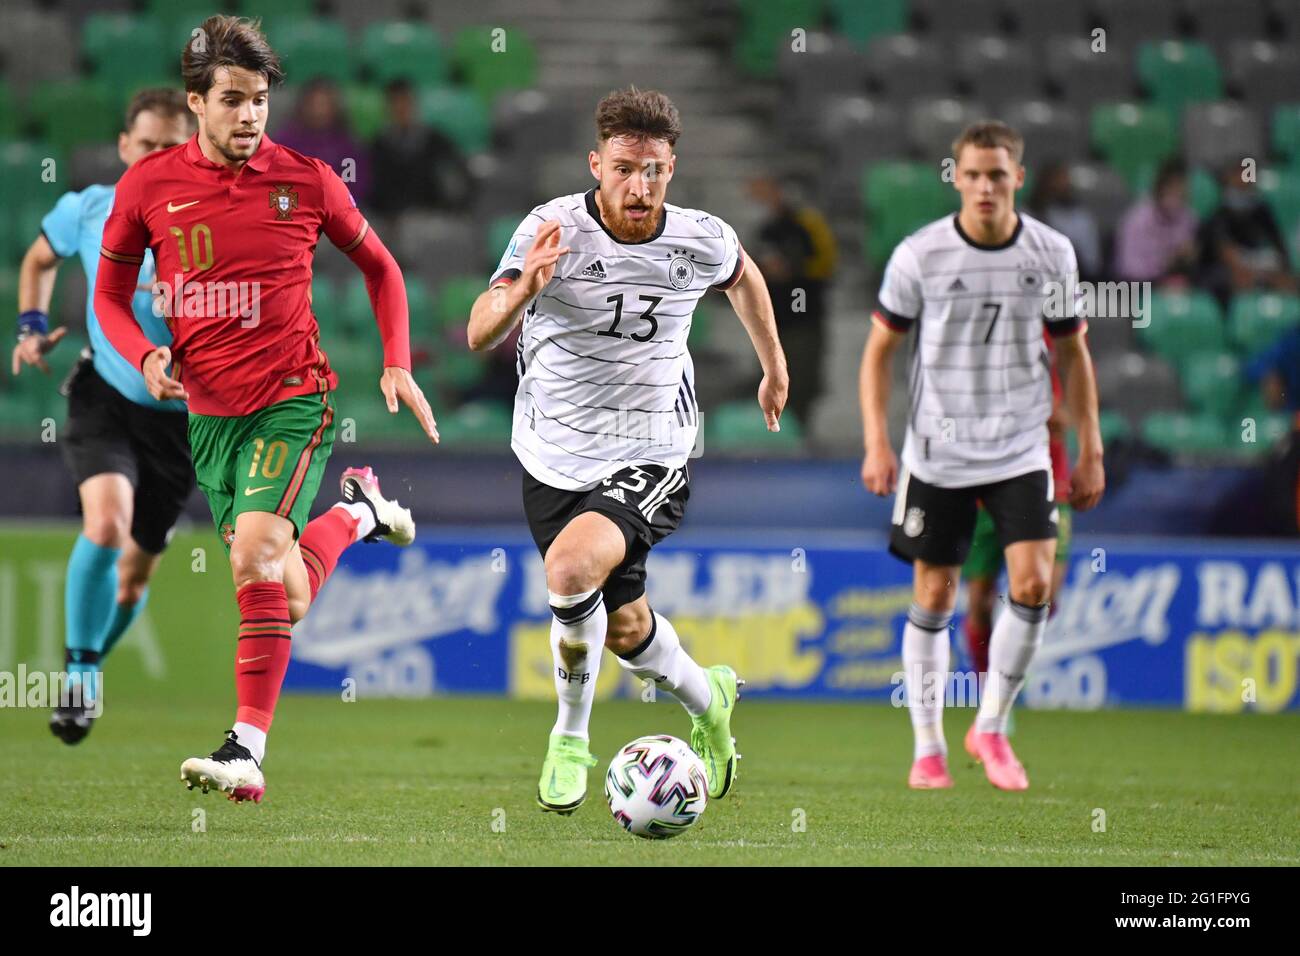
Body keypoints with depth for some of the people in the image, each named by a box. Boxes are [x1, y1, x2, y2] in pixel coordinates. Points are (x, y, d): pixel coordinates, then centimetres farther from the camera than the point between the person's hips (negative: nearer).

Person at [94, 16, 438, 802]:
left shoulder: (306, 180, -5)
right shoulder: (150, 185, -3)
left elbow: (379, 266, 10)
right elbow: (111, 291, 9)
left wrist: (398, 366, 0)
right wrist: (147, 357, -10)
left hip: (294, 395, -4)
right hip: (210, 408, 4)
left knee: (258, 550, -24)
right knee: (276, 580, 12)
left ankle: (248, 751, -22)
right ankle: (355, 513, 45)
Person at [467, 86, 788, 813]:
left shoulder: (703, 241, -10)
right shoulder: (555, 228, -17)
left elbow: (743, 276, 16)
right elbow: (480, 336, -27)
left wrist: (774, 362, 26)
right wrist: (522, 290, -46)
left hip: (650, 458, -1)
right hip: (555, 455, 2)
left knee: (572, 567, -29)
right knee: (625, 627, 15)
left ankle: (572, 738, -6)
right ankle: (707, 700, 48)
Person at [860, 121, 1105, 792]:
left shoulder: (1052, 253, -1)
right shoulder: (919, 254, -7)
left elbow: (1073, 353, 10)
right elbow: (879, 349, 2)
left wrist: (1090, 451, 8)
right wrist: (876, 443, -8)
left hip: (1021, 452, 1)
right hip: (937, 454, -1)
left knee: (1033, 583, -13)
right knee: (934, 596, 3)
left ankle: (991, 729, 6)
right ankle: (927, 747, 16)